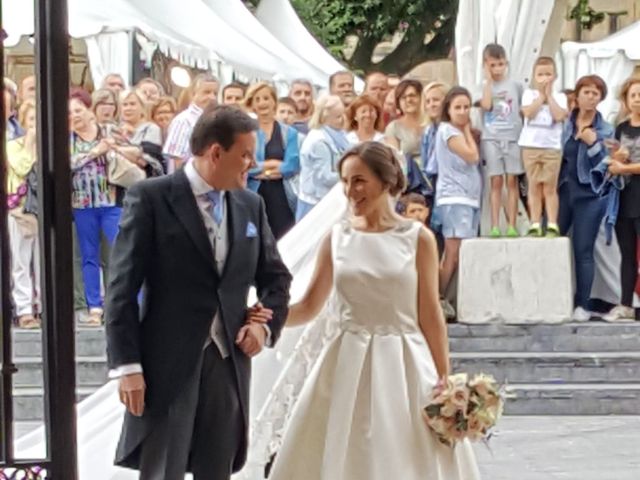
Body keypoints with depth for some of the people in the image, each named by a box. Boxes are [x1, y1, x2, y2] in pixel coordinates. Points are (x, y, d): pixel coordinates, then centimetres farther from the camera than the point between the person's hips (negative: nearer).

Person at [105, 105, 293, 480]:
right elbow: (123, 287, -8)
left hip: (229, 363, 5)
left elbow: (276, 276, 21)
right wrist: (127, 365, -13)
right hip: (167, 364, -5)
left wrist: (267, 325, 2)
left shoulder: (251, 205, 10)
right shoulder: (150, 198, -6)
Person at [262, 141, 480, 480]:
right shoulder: (337, 238, 4)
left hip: (404, 366, -2)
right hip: (347, 367, 2)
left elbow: (431, 315, -1)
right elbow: (309, 306, 5)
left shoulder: (418, 238, -3)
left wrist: (445, 382, -3)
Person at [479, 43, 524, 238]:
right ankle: (495, 226, 0)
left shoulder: (515, 86, 7)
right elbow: (486, 105, -14)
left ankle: (512, 225, 1)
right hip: (492, 139, -1)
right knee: (496, 182, -1)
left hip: (513, 138, 1)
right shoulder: (484, 86, 5)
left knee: (512, 181, 0)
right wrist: (489, 81, -7)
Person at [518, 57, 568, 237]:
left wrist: (549, 95, -6)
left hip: (552, 147, -1)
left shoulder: (559, 97, 5)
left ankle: (552, 225, 1)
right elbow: (528, 112, -12)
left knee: (550, 188, 1)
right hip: (531, 146, 1)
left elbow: (559, 116, -13)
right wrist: (541, 95, -7)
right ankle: (535, 225, 5)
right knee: (534, 188, 4)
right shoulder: (529, 94, 5)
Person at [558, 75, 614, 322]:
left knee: (583, 251, 0)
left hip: (590, 195, -2)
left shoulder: (606, 130, 2)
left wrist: (593, 144, -15)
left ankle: (582, 305, 7)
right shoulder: (564, 124, 6)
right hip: (563, 191, 2)